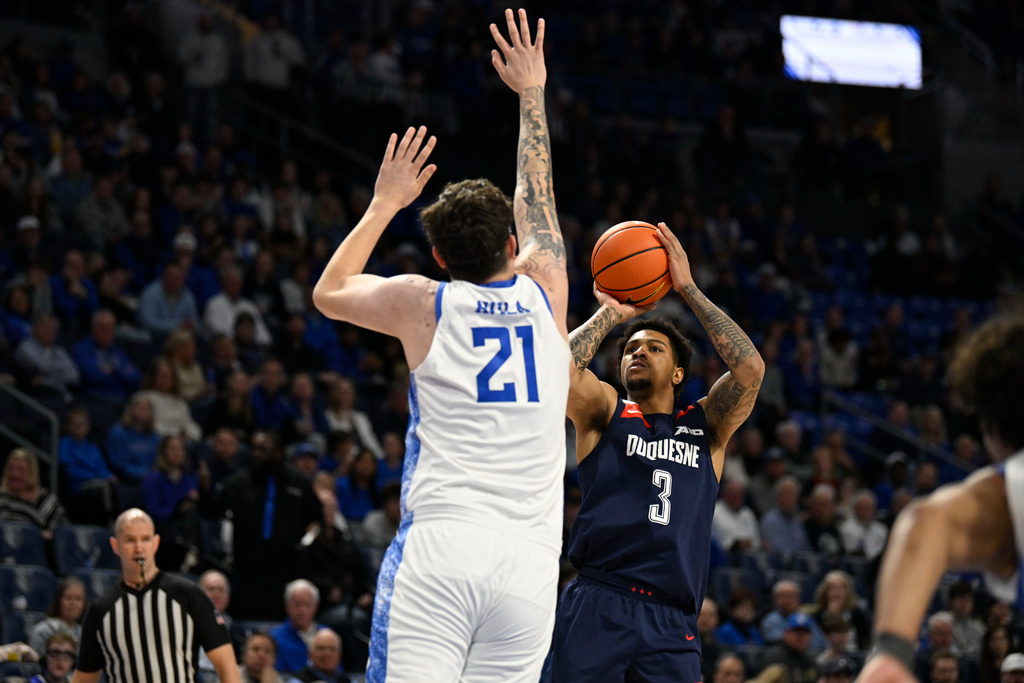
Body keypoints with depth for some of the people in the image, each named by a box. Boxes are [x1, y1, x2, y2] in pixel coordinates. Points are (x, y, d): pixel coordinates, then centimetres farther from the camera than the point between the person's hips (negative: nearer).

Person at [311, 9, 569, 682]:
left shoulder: (422, 302, 8)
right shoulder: (544, 293, 12)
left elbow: (329, 293, 29)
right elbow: (538, 198, 32)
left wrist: (385, 203, 37)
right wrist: (531, 94, 45)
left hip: (440, 548, -2)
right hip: (529, 557, 2)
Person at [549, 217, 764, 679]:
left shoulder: (706, 426, 18)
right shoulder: (605, 412, 13)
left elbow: (751, 368, 1)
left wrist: (688, 290, 5)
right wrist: (609, 314, 8)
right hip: (597, 608, -1)